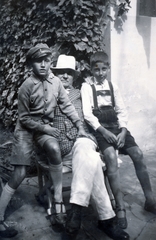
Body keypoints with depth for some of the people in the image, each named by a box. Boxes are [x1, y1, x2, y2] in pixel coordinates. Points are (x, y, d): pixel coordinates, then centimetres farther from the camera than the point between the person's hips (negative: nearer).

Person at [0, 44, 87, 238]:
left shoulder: (55, 82, -4)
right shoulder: (27, 86, -14)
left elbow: (67, 106, -1)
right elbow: (24, 118, -9)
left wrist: (80, 127, -10)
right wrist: (44, 128, -15)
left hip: (46, 127, 3)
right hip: (26, 129, -2)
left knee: (54, 148, -33)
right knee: (19, 174, -9)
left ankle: (58, 199, -19)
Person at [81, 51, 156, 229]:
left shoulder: (112, 86, 13)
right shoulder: (86, 86, 1)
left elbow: (121, 111, 10)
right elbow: (87, 114, -9)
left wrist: (123, 131, -7)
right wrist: (103, 131, -19)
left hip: (116, 126, 4)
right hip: (99, 128, -4)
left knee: (138, 154, -13)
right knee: (111, 156, -30)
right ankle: (120, 207, -22)